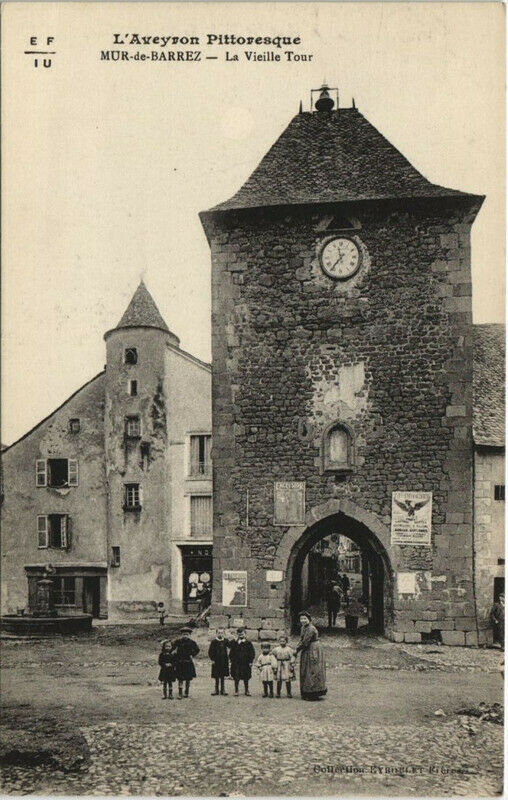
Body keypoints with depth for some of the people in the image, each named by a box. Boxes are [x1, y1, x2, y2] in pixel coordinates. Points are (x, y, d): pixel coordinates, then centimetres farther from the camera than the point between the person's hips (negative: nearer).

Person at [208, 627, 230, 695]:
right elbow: (210, 651, -2)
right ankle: (216, 689, 15)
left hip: (224, 662, 2)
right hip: (216, 662, -2)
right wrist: (212, 659, -7)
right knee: (217, 677, 5)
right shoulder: (214, 641, -5)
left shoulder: (225, 641, 2)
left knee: (223, 676, 9)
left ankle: (222, 689, 17)